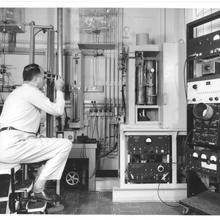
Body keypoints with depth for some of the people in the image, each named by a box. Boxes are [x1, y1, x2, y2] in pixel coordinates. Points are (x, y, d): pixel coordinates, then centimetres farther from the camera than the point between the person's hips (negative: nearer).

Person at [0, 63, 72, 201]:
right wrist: (59, 90, 9)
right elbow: (58, 110, -6)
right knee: (66, 145, -11)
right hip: (14, 145, -11)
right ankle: (39, 187, -6)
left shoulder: (17, 92, 25)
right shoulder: (30, 91, -6)